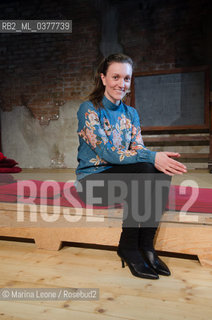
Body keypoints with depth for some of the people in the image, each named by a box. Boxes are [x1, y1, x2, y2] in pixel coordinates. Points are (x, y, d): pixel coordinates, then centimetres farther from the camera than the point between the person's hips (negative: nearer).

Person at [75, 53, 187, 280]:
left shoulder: (131, 113, 10)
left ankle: (146, 245, -13)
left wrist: (158, 159, -23)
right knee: (143, 172, -30)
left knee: (162, 172, -22)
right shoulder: (89, 109, -10)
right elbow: (106, 152, -21)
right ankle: (128, 248, -15)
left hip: (121, 175, 6)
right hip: (92, 179, -5)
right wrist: (152, 157, -30)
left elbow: (138, 149, 1)